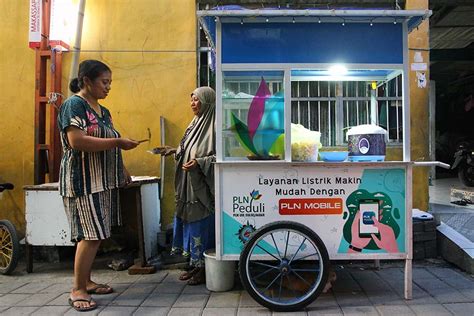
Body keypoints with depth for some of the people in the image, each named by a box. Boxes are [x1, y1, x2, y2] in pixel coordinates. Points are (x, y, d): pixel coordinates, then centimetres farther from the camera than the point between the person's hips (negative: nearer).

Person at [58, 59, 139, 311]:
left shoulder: (103, 111, 17)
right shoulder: (74, 105, -9)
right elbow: (77, 141, -22)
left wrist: (122, 171, 15)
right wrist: (118, 142, -19)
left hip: (103, 181, 8)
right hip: (83, 181, -8)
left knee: (95, 234, 10)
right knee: (91, 234, -10)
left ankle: (86, 281, 22)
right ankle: (77, 290, 3)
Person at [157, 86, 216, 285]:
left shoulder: (213, 125, -11)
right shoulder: (196, 123, 15)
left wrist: (199, 162, -26)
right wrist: (174, 150, 12)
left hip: (202, 185, -9)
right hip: (188, 185, 9)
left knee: (201, 223, -2)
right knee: (188, 220, 12)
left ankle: (204, 268, 12)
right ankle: (195, 264, 24)